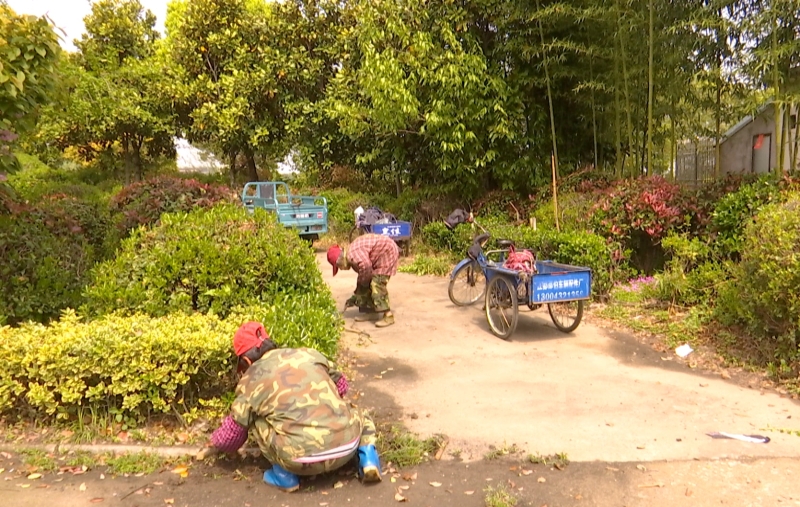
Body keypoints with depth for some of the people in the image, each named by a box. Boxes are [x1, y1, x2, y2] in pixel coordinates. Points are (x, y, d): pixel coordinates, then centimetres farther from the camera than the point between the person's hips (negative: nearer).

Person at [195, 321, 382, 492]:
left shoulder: (251, 380, 8)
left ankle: (285, 476, 15)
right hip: (347, 446, 3)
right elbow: (341, 385, 28)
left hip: (304, 459, -2)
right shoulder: (309, 354, 15)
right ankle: (367, 458, 12)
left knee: (259, 422, 21)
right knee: (358, 416, 36)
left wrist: (212, 447, 38)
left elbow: (234, 430, 17)